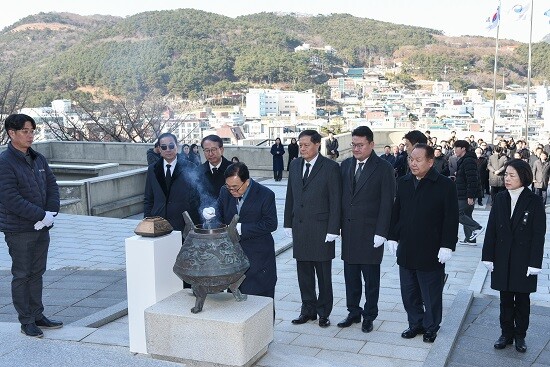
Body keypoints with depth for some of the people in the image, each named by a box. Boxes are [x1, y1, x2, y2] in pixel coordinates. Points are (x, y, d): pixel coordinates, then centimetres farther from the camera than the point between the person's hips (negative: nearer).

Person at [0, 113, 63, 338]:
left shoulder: (38, 159, 9)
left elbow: (52, 186, 10)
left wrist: (51, 213, -7)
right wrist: (41, 216, -19)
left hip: (42, 227, 7)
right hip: (19, 231, -7)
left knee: (37, 273, 15)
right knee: (22, 275, 4)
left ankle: (37, 316, 26)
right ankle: (26, 321, 14)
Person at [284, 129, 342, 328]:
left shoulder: (330, 167, -8)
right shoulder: (295, 165, 9)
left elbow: (335, 201, -9)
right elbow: (290, 196, 13)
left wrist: (332, 230, -13)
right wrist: (288, 223, 9)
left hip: (321, 229, -5)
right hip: (299, 228, 5)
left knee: (323, 273, 6)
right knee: (304, 272, 12)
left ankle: (323, 313, 19)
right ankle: (308, 309, 25)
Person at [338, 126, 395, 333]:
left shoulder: (383, 168, -7)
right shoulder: (346, 165, 8)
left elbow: (387, 202, -9)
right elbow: (341, 197, 10)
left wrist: (381, 233, -13)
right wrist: (339, 225, 5)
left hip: (370, 232, -4)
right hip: (348, 231, 5)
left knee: (371, 277, 7)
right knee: (350, 275, 12)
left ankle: (369, 316, 20)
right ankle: (353, 312, 27)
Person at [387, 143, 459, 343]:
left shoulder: (445, 185, -9)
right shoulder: (403, 182, 7)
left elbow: (451, 218, -10)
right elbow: (395, 212, 12)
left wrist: (447, 246, -14)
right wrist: (392, 237, 8)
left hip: (431, 252, -5)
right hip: (406, 250, 5)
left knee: (431, 295, 9)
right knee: (409, 292, 13)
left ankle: (431, 327, 26)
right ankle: (415, 324, 29)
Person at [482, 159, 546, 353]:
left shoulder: (534, 202, -9)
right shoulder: (500, 199, 0)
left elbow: (538, 234, -9)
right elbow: (491, 229, 2)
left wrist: (534, 263, -12)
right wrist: (488, 256, -1)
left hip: (524, 261, -2)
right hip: (503, 259, 3)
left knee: (522, 299, 11)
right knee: (505, 299, 11)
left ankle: (520, 335, 25)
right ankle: (506, 333, 24)